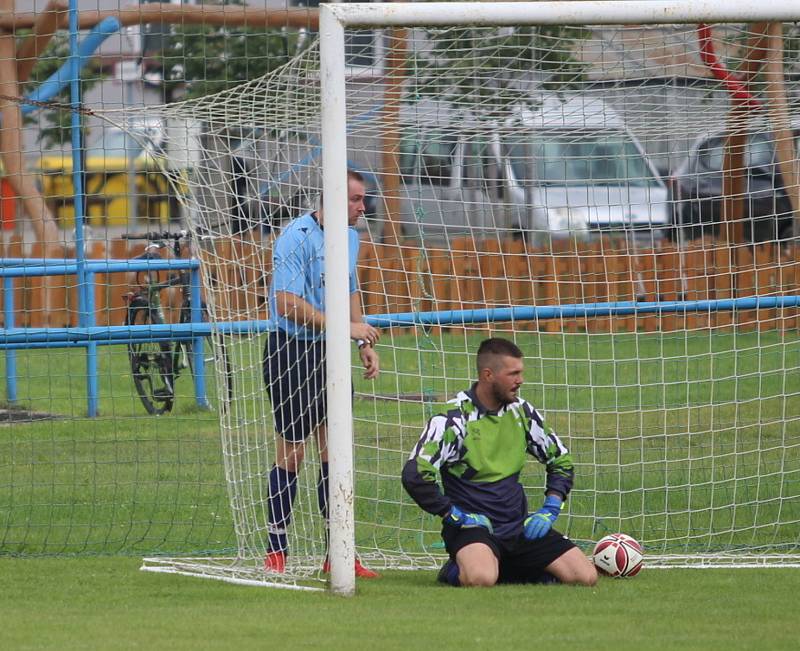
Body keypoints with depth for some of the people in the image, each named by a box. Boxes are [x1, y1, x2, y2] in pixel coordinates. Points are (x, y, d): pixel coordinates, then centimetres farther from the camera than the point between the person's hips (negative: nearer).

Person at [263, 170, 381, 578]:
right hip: (291, 351, -7)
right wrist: (345, 328, -26)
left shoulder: (349, 238, 10)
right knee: (291, 454, -3)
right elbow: (288, 304, -25)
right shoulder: (296, 237, -17)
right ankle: (276, 553, 6)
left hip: (330, 353, 7)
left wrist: (365, 344, 15)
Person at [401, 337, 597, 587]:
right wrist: (455, 516, -15)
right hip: (472, 527, -6)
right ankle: (456, 570, -2)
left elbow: (561, 460, 20)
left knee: (586, 576, -10)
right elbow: (415, 475, -19)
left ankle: (506, 569, 11)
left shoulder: (522, 412, 7)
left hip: (519, 527, 6)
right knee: (481, 578, -40)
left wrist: (550, 509, 6)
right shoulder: (453, 419, -12)